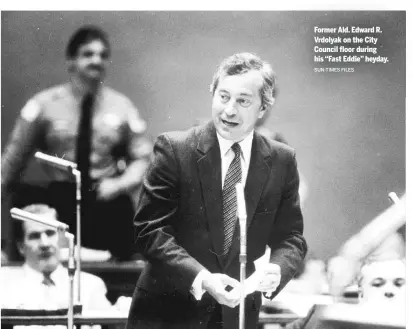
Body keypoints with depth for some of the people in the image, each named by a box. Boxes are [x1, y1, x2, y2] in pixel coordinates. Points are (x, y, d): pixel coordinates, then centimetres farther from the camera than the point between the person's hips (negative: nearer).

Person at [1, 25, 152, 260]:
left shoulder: (121, 106, 6)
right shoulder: (44, 105, 1)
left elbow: (141, 157, 8)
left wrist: (121, 184, -10)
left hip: (111, 204, 1)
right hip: (61, 201, -1)